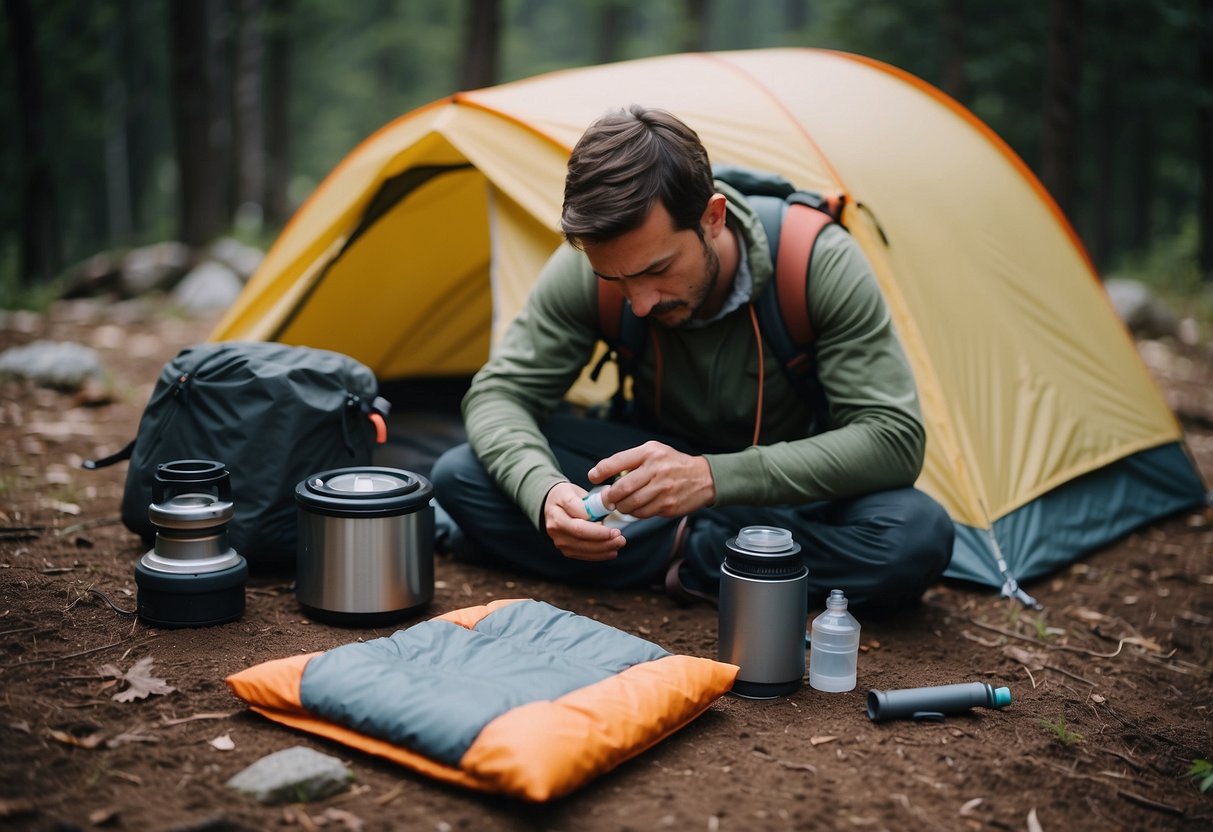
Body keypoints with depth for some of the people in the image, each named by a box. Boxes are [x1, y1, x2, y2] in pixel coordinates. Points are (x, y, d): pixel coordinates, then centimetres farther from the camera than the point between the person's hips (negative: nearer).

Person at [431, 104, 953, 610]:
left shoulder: (820, 263, -28)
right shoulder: (586, 267, -21)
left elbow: (894, 438, -30)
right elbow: (498, 392, -14)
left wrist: (715, 478, -43)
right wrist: (544, 492, -38)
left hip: (784, 480, -1)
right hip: (663, 456, 2)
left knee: (919, 537, -35)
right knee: (460, 476, -20)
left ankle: (680, 552, -21)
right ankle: (691, 548, -21)